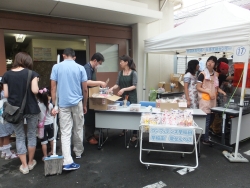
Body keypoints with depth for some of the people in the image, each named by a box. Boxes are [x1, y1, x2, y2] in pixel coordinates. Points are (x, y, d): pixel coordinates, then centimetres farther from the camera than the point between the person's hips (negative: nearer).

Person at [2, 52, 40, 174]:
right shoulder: (31, 73, -8)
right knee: (31, 135, 15)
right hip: (31, 109, -2)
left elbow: (6, 95, 0)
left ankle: (24, 166, 18)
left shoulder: (6, 75, 0)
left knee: (19, 137, 12)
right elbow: (35, 91, -17)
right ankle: (31, 162, 26)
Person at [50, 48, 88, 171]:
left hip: (63, 104, 0)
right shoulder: (80, 68, 0)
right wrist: (85, 105, 11)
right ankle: (78, 152, 34)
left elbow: (53, 88, -3)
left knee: (65, 132, 1)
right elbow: (85, 89, 0)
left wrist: (54, 105, 2)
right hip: (77, 103, 1)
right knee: (78, 129, 17)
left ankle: (67, 162, -4)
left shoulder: (56, 67, 1)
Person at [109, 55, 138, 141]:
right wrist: (112, 88, -16)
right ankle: (123, 130, 33)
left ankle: (135, 134, 9)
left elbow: (134, 86, -13)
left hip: (131, 97, -5)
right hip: (122, 96, 5)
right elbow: (117, 84, 3)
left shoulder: (133, 73, -8)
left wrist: (124, 89, -24)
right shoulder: (120, 73, 5)